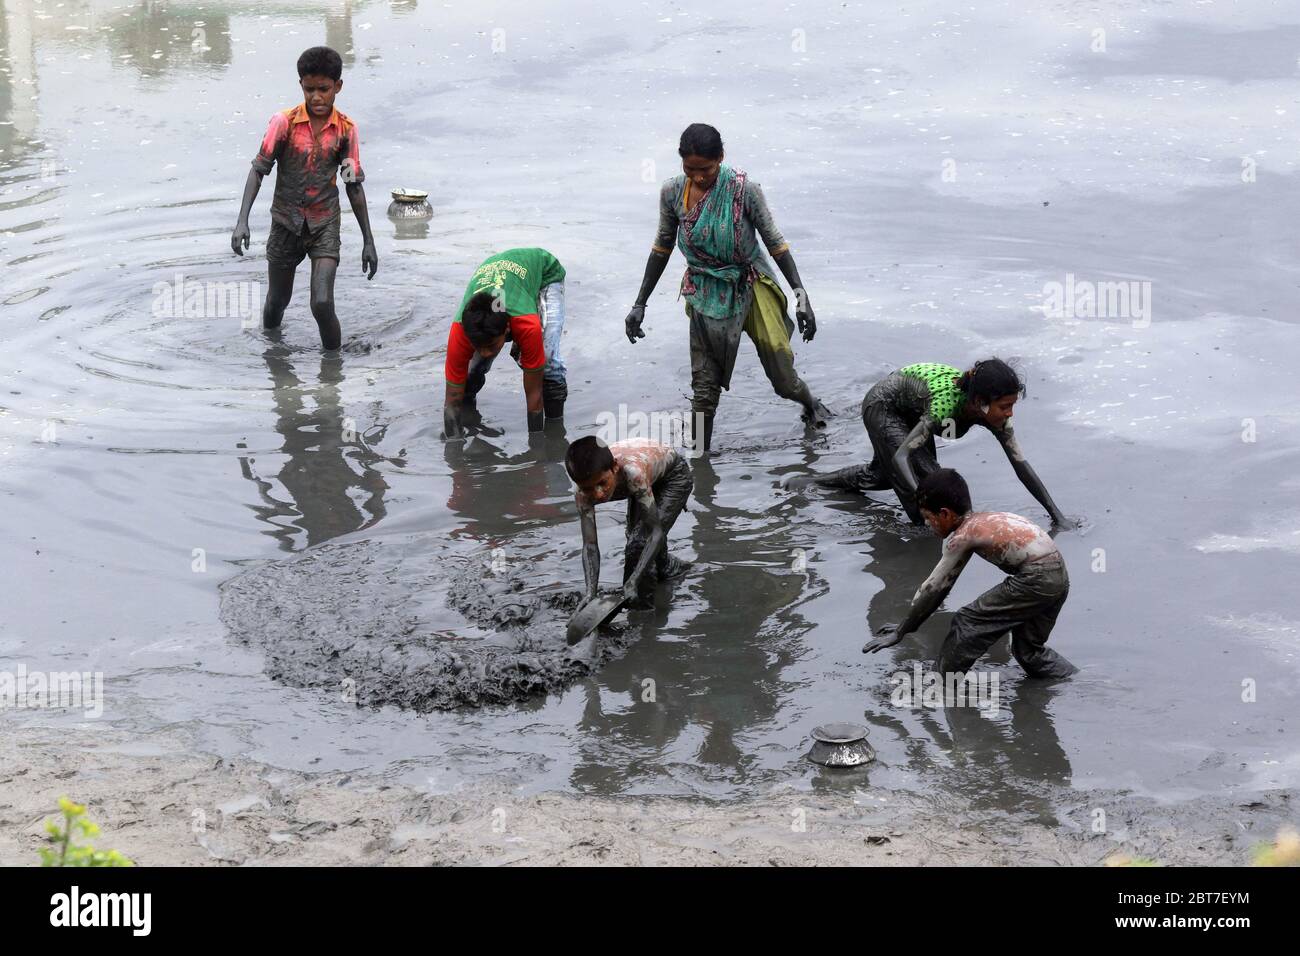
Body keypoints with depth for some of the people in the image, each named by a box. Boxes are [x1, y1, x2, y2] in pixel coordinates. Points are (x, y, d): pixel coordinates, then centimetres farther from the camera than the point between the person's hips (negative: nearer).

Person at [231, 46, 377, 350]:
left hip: (325, 225, -1)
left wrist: (368, 241, 1)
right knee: (277, 301, 15)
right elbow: (259, 170, -10)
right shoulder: (284, 122, -12)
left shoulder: (346, 130, -7)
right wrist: (242, 220, -21)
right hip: (286, 224, 1)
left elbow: (354, 187, 1)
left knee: (322, 304, -16)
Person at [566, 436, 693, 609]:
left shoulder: (633, 471, -46)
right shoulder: (584, 493, -30)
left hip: (674, 476, -6)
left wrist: (633, 582, -49)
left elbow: (656, 531, -42)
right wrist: (590, 592, -41)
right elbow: (589, 545, -27)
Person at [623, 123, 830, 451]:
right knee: (704, 390, -3)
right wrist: (640, 304, 8)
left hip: (751, 287, -2)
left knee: (784, 379, 4)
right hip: (706, 294, 2)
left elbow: (774, 242, -9)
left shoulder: (744, 190, -17)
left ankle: (811, 405, 39)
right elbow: (662, 248, 6)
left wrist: (801, 294, -14)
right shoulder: (673, 192, -8)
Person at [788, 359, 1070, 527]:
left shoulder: (995, 414, -27)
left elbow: (1021, 465, -21)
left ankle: (812, 481, 44)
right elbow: (901, 455, -46)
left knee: (884, 475, 26)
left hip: (910, 411, 7)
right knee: (927, 476, -21)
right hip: (882, 405, -7)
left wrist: (1056, 514, -23)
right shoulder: (945, 405, -45)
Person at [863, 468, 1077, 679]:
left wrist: (900, 633, 9)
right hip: (1059, 577, 9)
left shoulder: (961, 537, -5)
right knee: (1029, 651, 24)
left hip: (1035, 579, -9)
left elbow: (932, 590, 0)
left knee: (967, 621, 1)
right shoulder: (983, 519, 21)